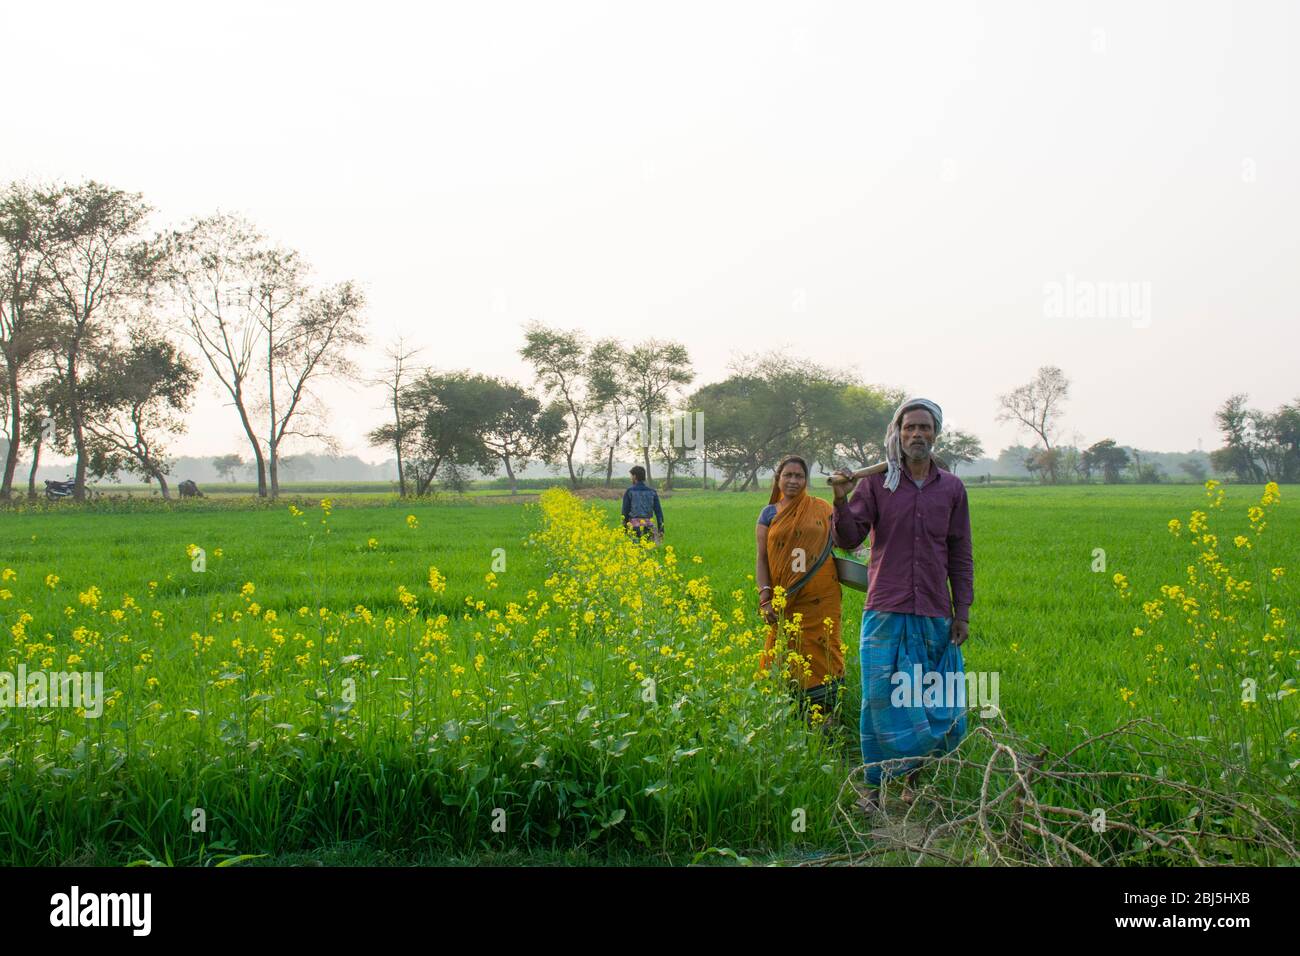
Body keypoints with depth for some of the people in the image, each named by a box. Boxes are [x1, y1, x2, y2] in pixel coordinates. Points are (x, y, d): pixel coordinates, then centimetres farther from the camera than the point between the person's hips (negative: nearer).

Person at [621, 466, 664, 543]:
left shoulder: (629, 491, 0)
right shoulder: (652, 491, 9)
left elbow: (625, 511, 0)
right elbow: (658, 511, 7)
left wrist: (624, 529, 6)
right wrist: (661, 530, 10)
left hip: (634, 526, -3)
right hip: (647, 525, 3)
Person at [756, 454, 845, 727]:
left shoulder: (822, 508, 8)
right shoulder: (769, 514, 9)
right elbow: (761, 558, 5)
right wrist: (765, 598, -5)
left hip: (820, 598, -1)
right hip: (786, 599, 1)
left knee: (821, 650, -2)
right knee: (786, 653, 1)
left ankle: (825, 717, 3)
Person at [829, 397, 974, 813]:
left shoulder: (952, 488, 10)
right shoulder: (876, 482, 3)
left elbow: (960, 555, 13)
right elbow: (849, 538, -2)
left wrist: (962, 612, 8)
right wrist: (841, 502, -20)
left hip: (935, 617, 2)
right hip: (886, 613, -2)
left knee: (943, 709, 3)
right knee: (882, 701, -3)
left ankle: (916, 781, 20)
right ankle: (874, 787, 9)